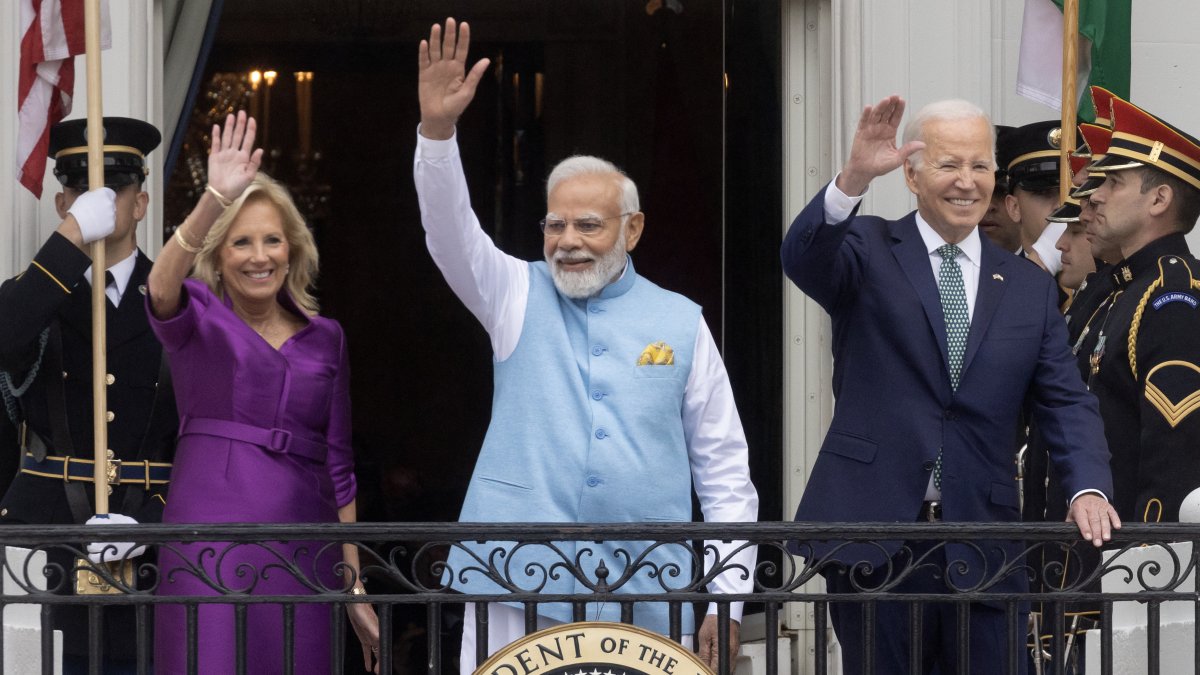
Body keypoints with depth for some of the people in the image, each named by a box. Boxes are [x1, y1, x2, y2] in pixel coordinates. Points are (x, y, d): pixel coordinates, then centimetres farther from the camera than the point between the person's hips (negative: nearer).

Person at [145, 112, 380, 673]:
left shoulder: (324, 338, 17)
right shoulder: (200, 317, 5)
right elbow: (162, 288, -20)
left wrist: (356, 589, 13)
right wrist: (216, 199, -36)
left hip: (301, 554, 4)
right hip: (211, 541, -4)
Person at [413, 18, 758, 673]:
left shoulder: (680, 322, 9)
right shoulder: (518, 296, 10)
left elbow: (723, 467, 9)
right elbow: (451, 234, -7)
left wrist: (727, 597, 2)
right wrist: (437, 129, -24)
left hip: (645, 593, 0)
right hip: (519, 577, 0)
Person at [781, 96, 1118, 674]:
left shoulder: (1030, 289, 14)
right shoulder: (869, 252, 4)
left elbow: (1066, 402, 9)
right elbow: (802, 258, -18)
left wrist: (1088, 489, -10)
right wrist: (854, 178, -37)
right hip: (873, 543, -3)